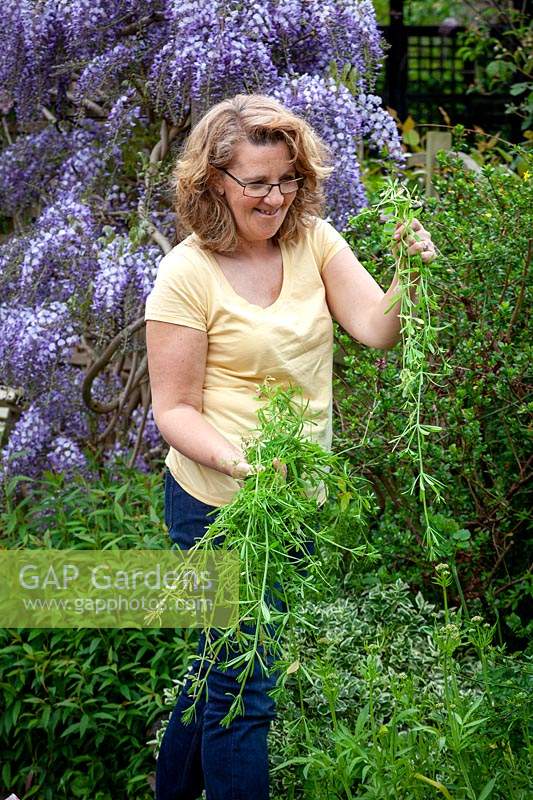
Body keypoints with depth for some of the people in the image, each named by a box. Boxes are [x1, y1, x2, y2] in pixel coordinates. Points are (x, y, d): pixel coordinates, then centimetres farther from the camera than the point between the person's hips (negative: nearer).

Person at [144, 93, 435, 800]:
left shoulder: (313, 240, 0)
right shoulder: (187, 274, -14)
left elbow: (377, 329, -12)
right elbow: (174, 408, -12)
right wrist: (236, 460, -30)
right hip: (221, 503, -6)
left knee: (224, 664, 22)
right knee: (242, 690, 0)